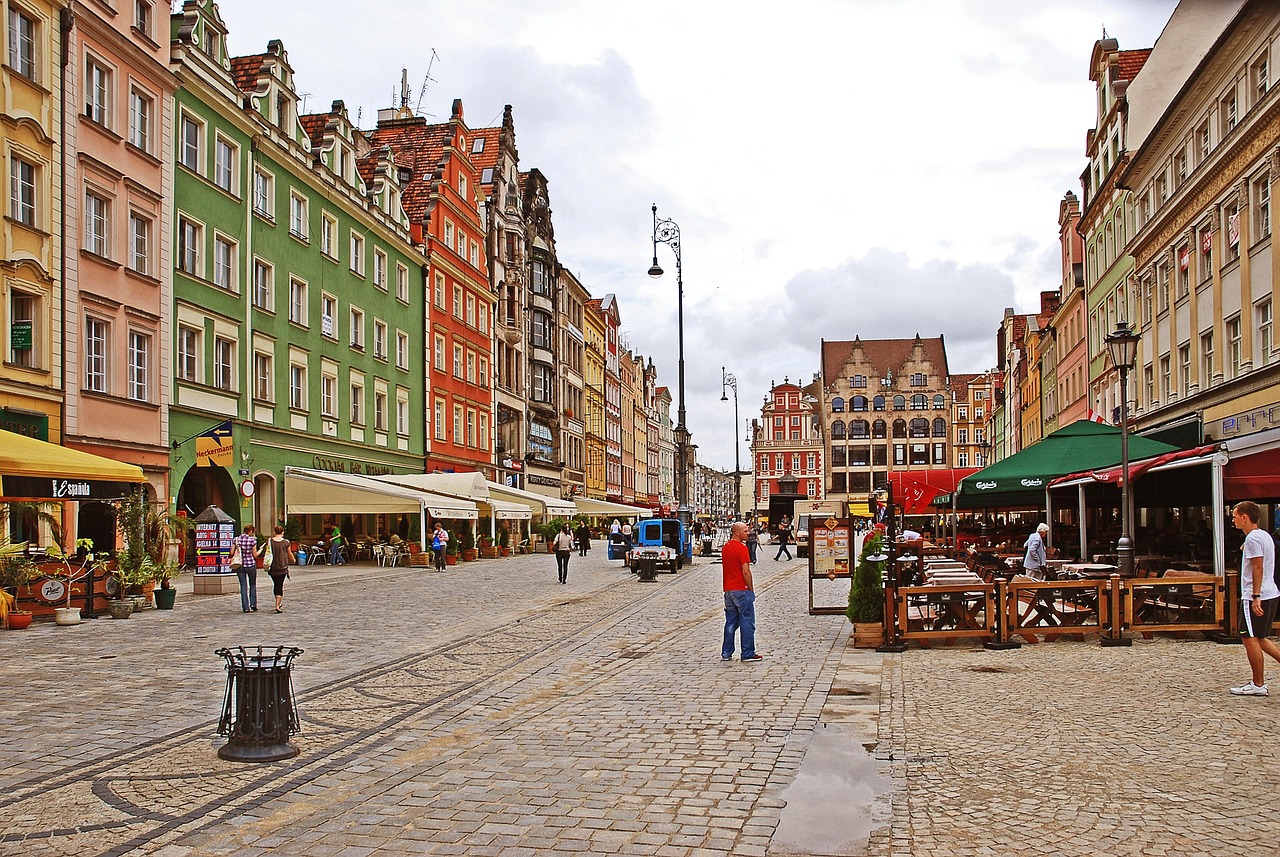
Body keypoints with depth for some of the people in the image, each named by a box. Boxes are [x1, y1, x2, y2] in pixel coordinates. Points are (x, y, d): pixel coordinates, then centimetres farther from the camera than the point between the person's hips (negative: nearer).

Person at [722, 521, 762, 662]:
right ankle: (748, 654, 1)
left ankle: (726, 653, 13)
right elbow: (746, 572, -17)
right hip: (741, 589, -8)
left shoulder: (725, 547, 12)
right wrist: (751, 589, -8)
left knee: (730, 622, 12)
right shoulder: (741, 548, -14)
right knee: (747, 623, -1)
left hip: (728, 590, 8)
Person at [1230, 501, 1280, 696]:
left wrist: (1256, 596, -22)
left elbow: (1258, 567, -21)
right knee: (1259, 639, 16)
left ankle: (1258, 684, 5)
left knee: (1251, 639, -1)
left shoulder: (1253, 538, -15)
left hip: (1256, 597, -10)